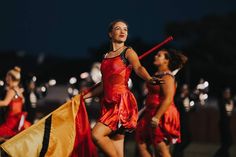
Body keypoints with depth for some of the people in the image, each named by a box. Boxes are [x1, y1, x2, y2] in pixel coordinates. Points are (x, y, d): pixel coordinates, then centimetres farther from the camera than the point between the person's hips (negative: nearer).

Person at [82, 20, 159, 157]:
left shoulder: (128, 52, 0)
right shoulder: (106, 56, 18)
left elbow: (138, 68, -20)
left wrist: (149, 79, -41)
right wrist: (84, 96, 30)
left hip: (122, 102, -6)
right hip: (109, 103, 6)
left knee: (97, 134, -22)